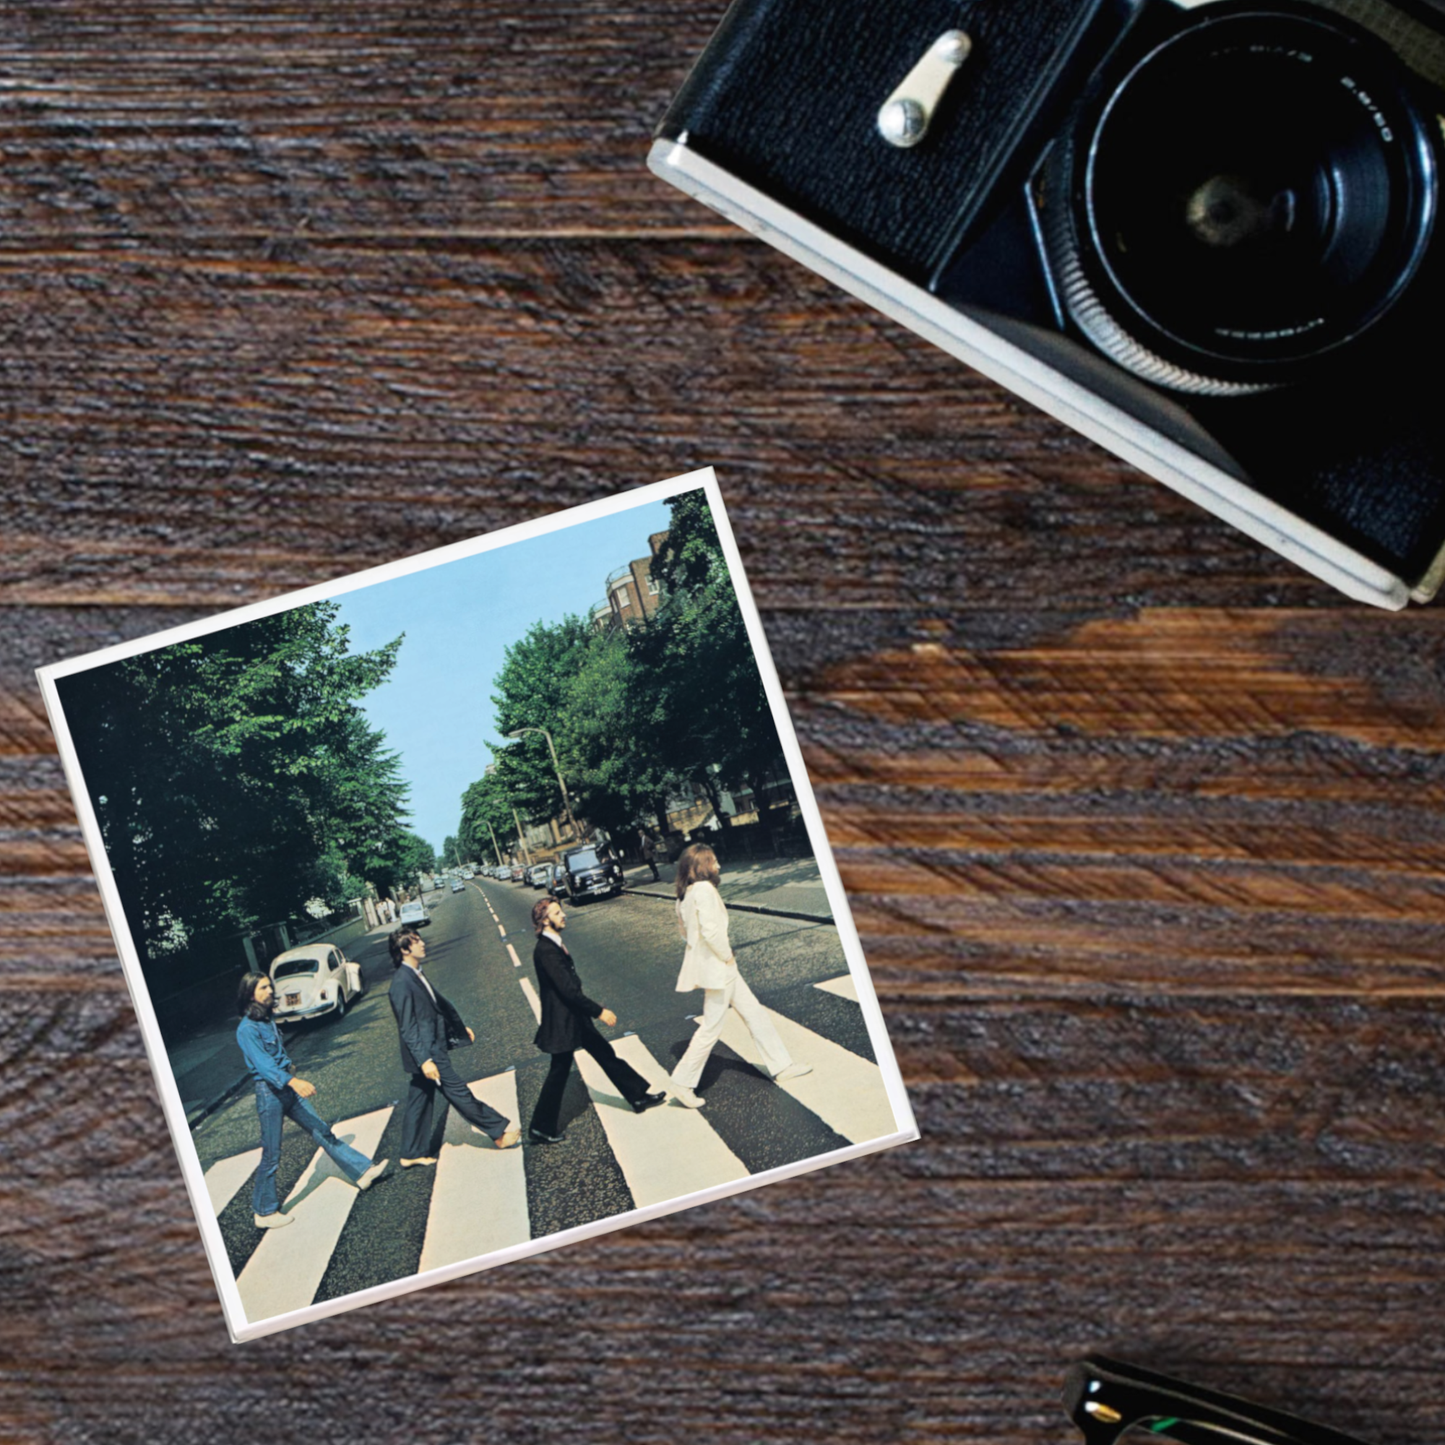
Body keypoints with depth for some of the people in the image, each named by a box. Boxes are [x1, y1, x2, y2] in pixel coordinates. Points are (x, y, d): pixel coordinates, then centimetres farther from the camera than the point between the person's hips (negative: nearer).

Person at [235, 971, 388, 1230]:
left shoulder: (267, 1020, 9)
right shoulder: (246, 1029, -18)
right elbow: (262, 1064, -30)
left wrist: (288, 1066, 10)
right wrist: (293, 1081, -40)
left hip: (288, 1089, 8)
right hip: (269, 1093, -8)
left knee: (323, 1131, 12)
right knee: (271, 1155, 0)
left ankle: (362, 1172, 18)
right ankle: (264, 1213, 12)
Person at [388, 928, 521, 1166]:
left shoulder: (416, 975, 9)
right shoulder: (402, 983, -22)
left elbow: (438, 1002, 22)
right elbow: (407, 1028, -23)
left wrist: (460, 1026, 28)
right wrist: (424, 1060, -27)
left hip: (432, 1051, 10)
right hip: (428, 1054, -10)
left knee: (419, 1102, 16)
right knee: (459, 1094, 1)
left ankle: (412, 1154, 25)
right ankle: (500, 1130, 9)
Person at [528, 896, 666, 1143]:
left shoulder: (554, 944, 6)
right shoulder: (545, 951, -25)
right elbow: (567, 989, -27)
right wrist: (599, 1012, -23)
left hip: (575, 1017, 10)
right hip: (561, 1022, -10)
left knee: (606, 1054, 15)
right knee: (559, 1072, 2)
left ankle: (639, 1097, 26)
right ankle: (541, 1128, 15)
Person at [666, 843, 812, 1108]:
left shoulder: (686, 894, 8)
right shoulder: (704, 890, -21)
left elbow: (684, 927, 19)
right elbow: (710, 931, -28)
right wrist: (727, 956, -13)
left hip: (721, 967, 10)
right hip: (717, 966, -10)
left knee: (754, 1013, 15)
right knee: (711, 1028, -1)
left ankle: (780, 1066, 23)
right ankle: (682, 1084, 7)